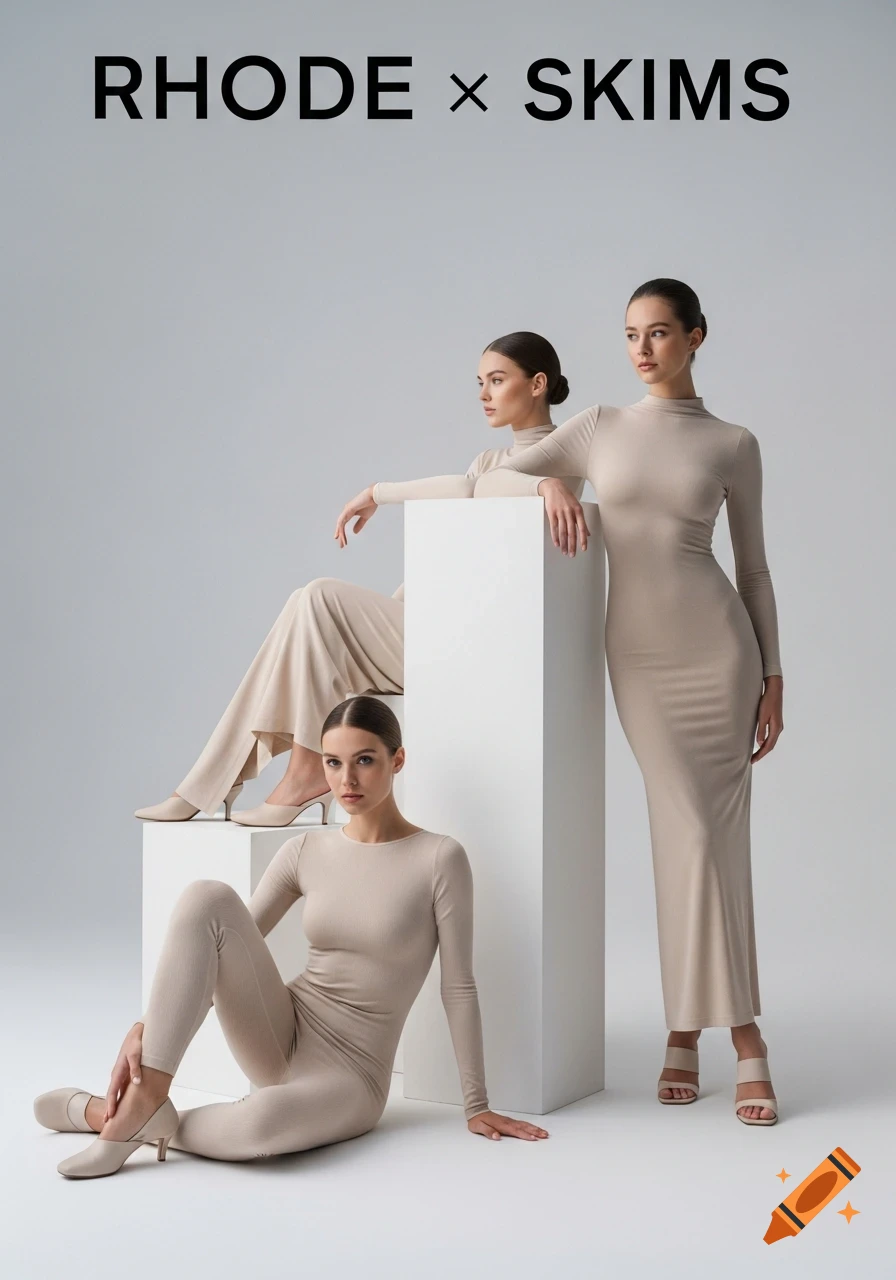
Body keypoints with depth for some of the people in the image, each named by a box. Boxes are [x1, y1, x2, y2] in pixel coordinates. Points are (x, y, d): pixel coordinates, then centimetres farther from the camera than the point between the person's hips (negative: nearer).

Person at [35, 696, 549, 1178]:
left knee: (260, 1122, -41)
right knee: (207, 897, -22)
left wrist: (477, 1106, -1)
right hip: (281, 1040, 4)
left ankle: (124, 1118, -13)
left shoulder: (439, 858, -8)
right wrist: (146, 1027, -11)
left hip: (349, 1074, -4)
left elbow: (459, 988, -5)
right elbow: (223, 948, 3)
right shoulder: (307, 852, 3)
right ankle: (141, 1099, -23)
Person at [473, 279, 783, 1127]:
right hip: (638, 653, 1)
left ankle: (688, 1028, 7)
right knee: (692, 831, -4)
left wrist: (773, 677, 4)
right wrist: (548, 484, -14)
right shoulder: (600, 428, 9)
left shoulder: (733, 446, 6)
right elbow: (488, 482, 7)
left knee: (712, 835, -3)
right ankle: (742, 1037, 3)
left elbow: (754, 568, 9)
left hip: (717, 644, 0)